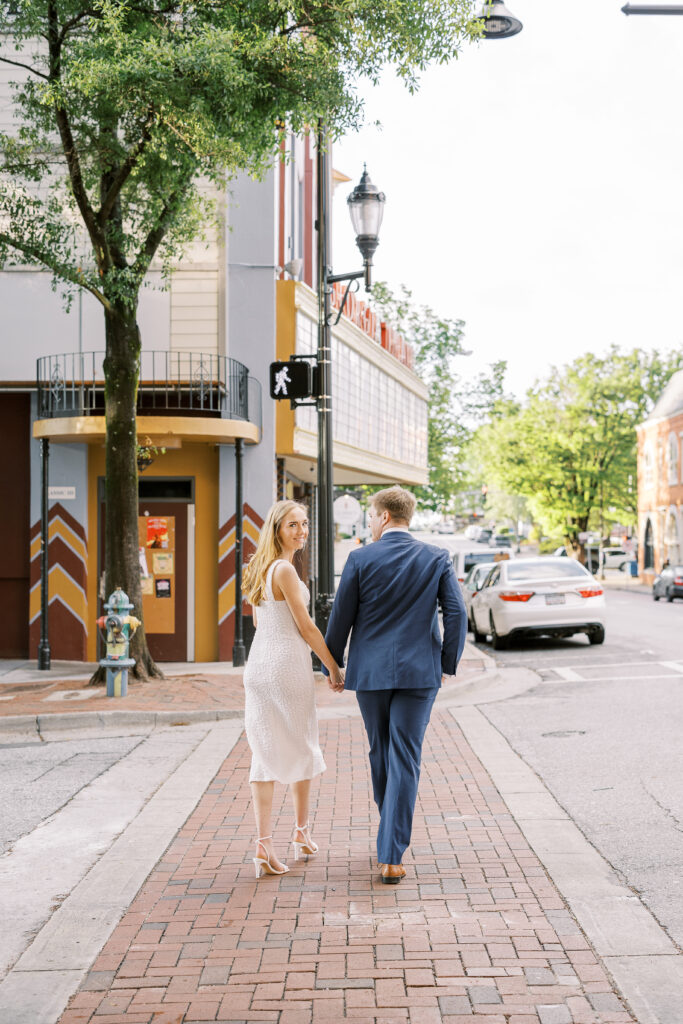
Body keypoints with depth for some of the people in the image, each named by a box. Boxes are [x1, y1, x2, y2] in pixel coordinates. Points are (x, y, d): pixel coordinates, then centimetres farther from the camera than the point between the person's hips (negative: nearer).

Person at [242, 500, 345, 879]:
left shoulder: (260, 568, 12)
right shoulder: (284, 570, -14)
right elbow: (306, 627, -13)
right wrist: (334, 667, -4)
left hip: (258, 663, 7)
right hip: (288, 664, -7)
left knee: (264, 753, 4)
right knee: (302, 748, 12)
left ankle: (264, 846, -1)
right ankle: (301, 833, 27)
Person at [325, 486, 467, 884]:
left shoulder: (361, 559, -4)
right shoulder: (437, 559, -1)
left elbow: (341, 617, 0)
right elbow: (457, 612, -5)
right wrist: (449, 663, 7)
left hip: (370, 671, 0)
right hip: (419, 672, 0)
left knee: (380, 753, 19)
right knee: (405, 761, 0)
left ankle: (393, 833, 36)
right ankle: (391, 857, -4)